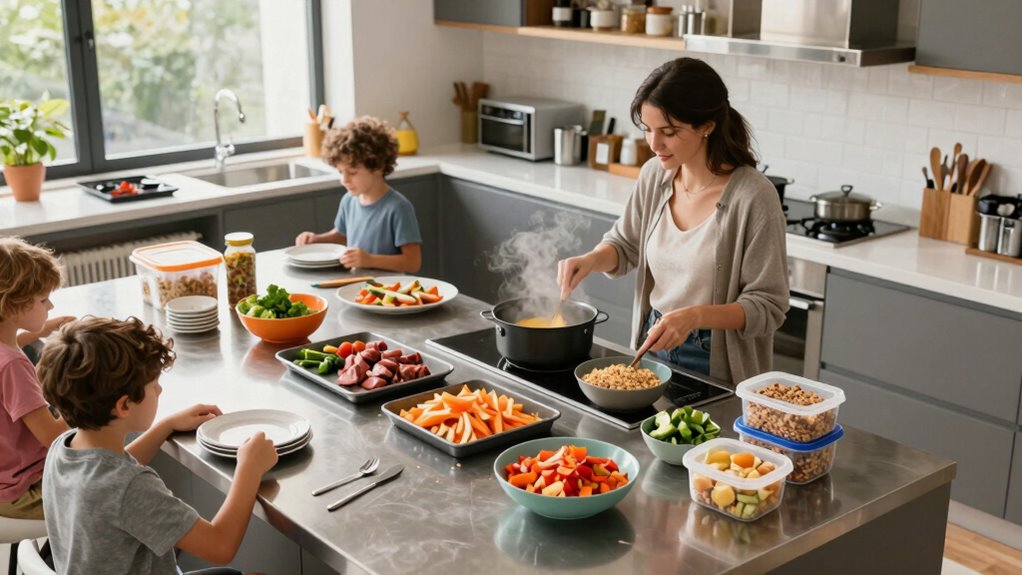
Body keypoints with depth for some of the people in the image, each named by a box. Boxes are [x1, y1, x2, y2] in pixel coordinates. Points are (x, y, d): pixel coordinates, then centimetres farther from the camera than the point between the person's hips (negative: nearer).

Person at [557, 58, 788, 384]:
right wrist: (590, 260, -8)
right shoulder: (655, 175, -5)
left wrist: (696, 315, -32)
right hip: (653, 348, 5)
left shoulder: (753, 197, -22)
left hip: (716, 368, -5)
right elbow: (625, 245, 12)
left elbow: (767, 307, -18)